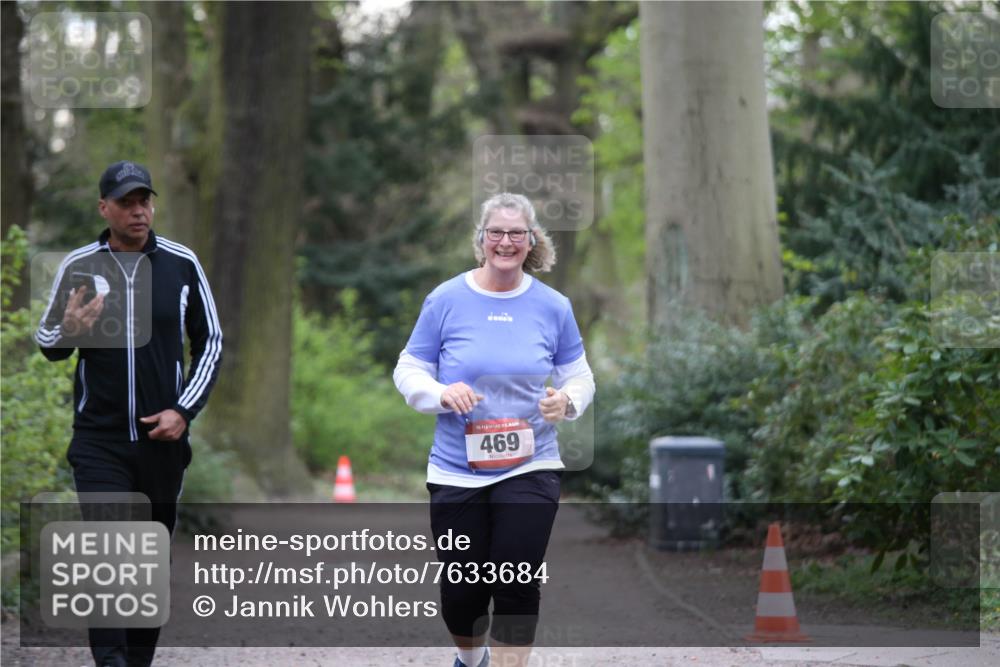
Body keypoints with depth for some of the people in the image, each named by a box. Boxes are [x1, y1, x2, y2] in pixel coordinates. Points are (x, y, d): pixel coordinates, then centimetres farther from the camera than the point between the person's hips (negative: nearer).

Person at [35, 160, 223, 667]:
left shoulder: (182, 264, 1)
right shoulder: (78, 267, -1)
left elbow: (210, 341, 9)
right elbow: (46, 343, 10)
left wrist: (184, 410, -3)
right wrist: (69, 331, -14)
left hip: (163, 437, 2)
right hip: (99, 440, -2)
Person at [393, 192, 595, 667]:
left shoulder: (552, 306, 0)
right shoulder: (447, 299, -3)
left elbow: (578, 376, 9)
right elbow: (408, 371, 2)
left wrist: (567, 401, -13)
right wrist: (441, 393, -18)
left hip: (529, 470, 0)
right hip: (457, 472, 0)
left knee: (517, 587, -7)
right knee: (461, 592, 7)